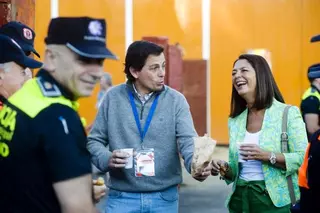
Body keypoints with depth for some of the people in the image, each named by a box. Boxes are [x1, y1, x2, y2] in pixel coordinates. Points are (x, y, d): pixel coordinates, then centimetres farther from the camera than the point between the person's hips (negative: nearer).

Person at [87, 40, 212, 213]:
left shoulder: (176, 100, -2)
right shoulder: (113, 97, 0)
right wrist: (107, 159, -16)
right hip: (122, 197, 0)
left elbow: (188, 140, -12)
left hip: (164, 197, 1)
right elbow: (94, 141, 4)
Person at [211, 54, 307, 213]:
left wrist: (267, 156, -24)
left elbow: (303, 159, -13)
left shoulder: (288, 113, -6)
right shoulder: (234, 121, 8)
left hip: (275, 200, -4)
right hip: (240, 199, 5)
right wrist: (225, 170, -7)